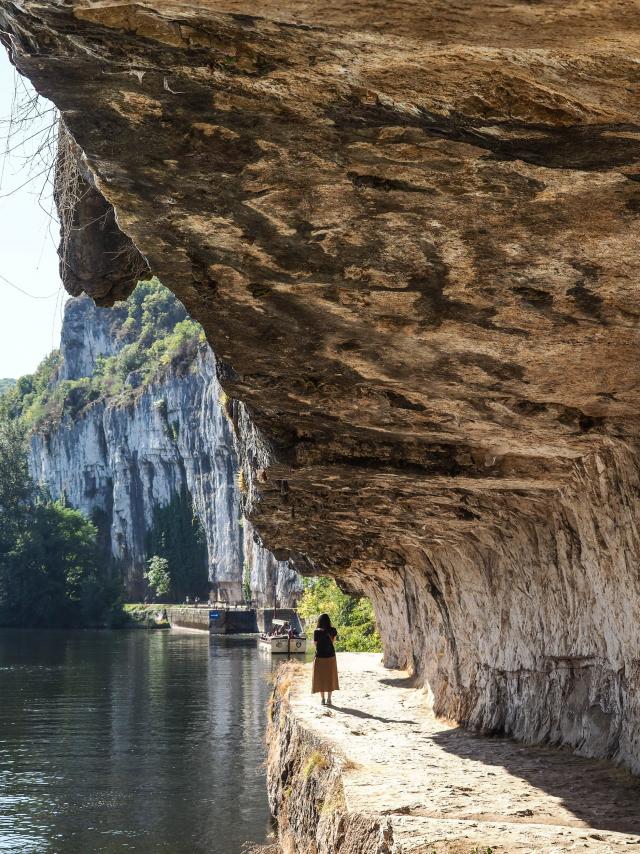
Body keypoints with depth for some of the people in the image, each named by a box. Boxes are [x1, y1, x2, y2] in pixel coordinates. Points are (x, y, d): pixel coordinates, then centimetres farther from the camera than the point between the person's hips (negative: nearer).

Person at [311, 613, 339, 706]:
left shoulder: (317, 632, -15)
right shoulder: (332, 630, -6)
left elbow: (315, 644, -8)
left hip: (320, 657, -2)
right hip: (331, 656, 3)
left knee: (320, 678, 9)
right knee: (330, 678, 12)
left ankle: (323, 699, 10)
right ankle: (329, 699, 13)